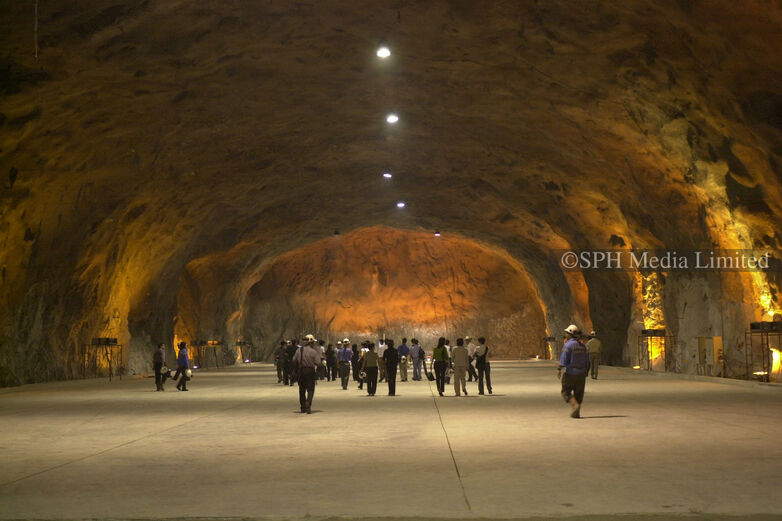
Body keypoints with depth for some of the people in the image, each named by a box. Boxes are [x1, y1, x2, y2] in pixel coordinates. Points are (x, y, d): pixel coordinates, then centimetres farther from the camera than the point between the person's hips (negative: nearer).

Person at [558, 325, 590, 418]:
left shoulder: (568, 344, -11)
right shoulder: (583, 345, 10)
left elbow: (564, 359, -18)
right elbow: (587, 360, 12)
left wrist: (559, 369, -16)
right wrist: (585, 372, 18)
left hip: (570, 372, -6)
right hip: (581, 373, 6)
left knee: (566, 392, 4)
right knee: (578, 393, 10)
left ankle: (575, 405, -17)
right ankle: (576, 413, 8)